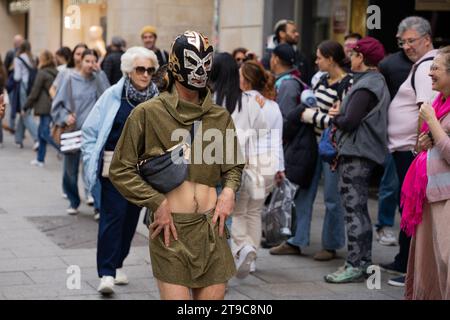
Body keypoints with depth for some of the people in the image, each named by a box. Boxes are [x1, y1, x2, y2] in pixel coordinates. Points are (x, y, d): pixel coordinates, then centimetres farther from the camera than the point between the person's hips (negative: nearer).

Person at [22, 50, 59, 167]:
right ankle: (40, 159, 19)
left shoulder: (42, 73, -9)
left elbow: (34, 92, -8)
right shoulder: (56, 73, 11)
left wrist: (26, 107, 2)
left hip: (46, 108, -8)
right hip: (55, 107, 8)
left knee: (45, 133, -7)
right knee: (41, 131, 16)